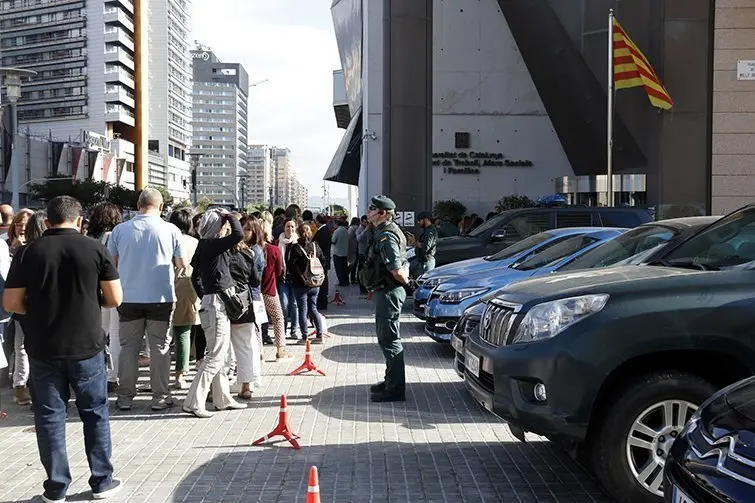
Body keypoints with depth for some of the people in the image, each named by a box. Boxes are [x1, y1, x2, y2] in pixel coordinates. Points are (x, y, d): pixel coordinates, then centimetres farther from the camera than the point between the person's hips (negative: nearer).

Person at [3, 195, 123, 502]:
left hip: (43, 348, 1)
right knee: (95, 413, 12)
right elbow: (114, 299, -4)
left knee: (49, 416, 9)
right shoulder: (94, 248, -6)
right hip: (86, 346, 0)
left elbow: (11, 303, -3)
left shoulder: (28, 253, -3)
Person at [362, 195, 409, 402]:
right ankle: (391, 381, 29)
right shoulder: (387, 232, 15)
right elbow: (398, 269, 23)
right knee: (387, 337, 18)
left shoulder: (386, 236, -19)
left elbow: (396, 270, -25)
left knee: (389, 339, -6)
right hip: (386, 292, 11)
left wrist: (405, 281, -9)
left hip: (389, 292, -11)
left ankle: (395, 389, 0)